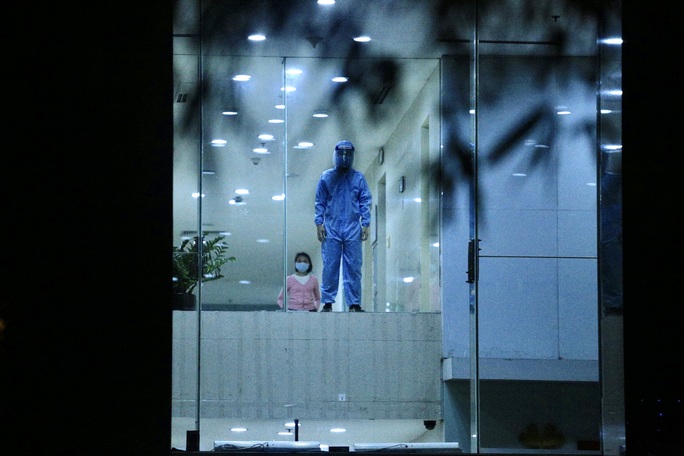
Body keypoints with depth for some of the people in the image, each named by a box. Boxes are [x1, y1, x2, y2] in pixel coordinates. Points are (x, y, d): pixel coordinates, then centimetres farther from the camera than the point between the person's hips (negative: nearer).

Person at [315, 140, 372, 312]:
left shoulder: (358, 178, 8)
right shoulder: (326, 177, 7)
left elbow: (365, 202, 7)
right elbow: (320, 202, 8)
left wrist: (366, 224, -1)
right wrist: (319, 223, -1)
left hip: (353, 228, 1)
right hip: (331, 228, -1)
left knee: (354, 267, 0)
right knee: (330, 266, -3)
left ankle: (354, 303, 2)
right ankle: (328, 302, 0)